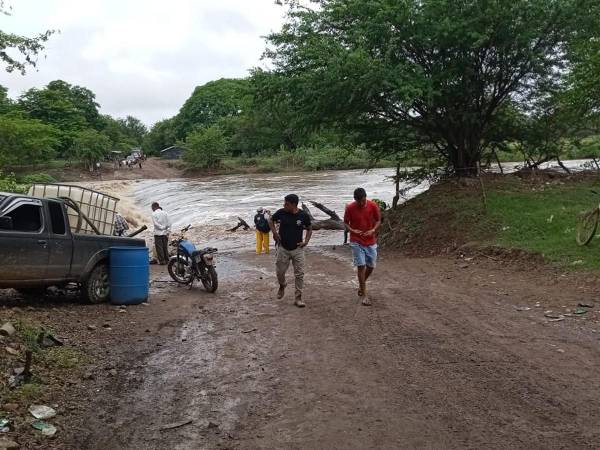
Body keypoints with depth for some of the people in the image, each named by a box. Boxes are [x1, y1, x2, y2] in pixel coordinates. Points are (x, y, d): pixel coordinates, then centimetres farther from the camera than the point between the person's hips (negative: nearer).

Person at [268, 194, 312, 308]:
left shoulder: (304, 216, -9)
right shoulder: (281, 213, -8)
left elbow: (309, 229, 8)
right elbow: (271, 220, 11)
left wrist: (306, 241, -6)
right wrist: (274, 232, -2)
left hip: (297, 249, -1)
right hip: (283, 248, 1)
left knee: (299, 274, -2)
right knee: (280, 271, 8)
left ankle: (298, 298, 8)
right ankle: (282, 286, 42)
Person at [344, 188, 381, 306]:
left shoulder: (373, 206, -8)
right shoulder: (350, 208, -11)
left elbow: (378, 220, 3)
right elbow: (346, 222, 1)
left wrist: (373, 230, -15)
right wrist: (352, 230, -18)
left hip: (371, 241, 2)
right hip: (356, 242, -2)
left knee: (371, 266, 7)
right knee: (361, 266, -7)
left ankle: (361, 285, 35)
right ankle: (364, 295, -1)